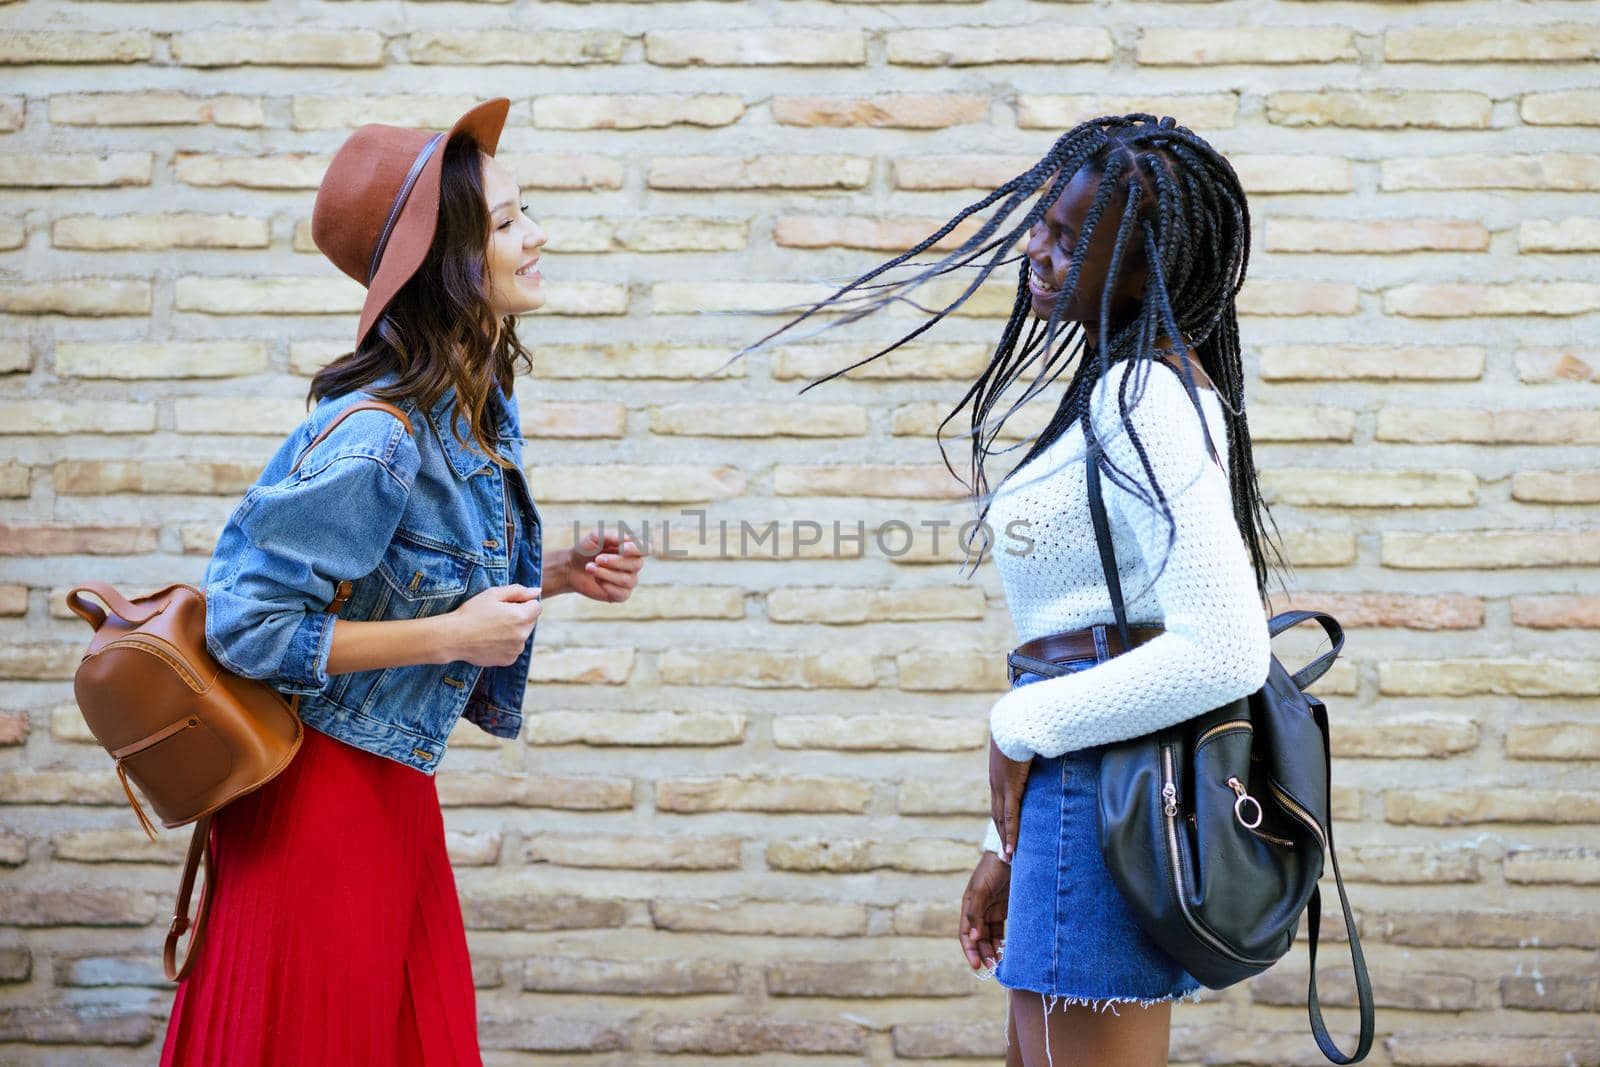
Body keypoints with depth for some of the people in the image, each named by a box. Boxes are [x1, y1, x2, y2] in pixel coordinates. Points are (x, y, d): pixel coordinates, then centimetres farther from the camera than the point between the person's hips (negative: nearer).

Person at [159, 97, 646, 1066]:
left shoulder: (482, 407, 3)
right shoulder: (377, 437, -24)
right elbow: (246, 627, -22)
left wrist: (558, 577, 0)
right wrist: (452, 637, -21)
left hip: (399, 792, 8)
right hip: (323, 793, -8)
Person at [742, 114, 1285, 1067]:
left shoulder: (1143, 399, -16)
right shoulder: (1123, 388, 15)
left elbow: (1225, 652, -25)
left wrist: (1024, 726, -13)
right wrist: (1010, 846, 19)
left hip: (1110, 787, -10)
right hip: (1090, 794, 10)